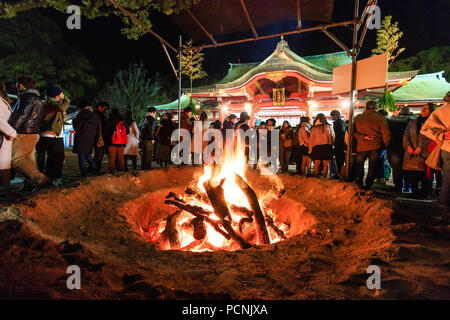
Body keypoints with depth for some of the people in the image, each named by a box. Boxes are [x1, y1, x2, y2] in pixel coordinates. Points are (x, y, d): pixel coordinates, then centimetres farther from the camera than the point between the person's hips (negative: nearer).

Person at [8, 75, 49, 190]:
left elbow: (21, 117, -19)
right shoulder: (37, 99, 20)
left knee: (16, 159, -10)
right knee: (28, 159, 11)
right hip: (33, 133, 10)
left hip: (24, 134, -10)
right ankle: (30, 183, 12)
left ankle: (40, 178, -18)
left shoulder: (27, 98, -11)